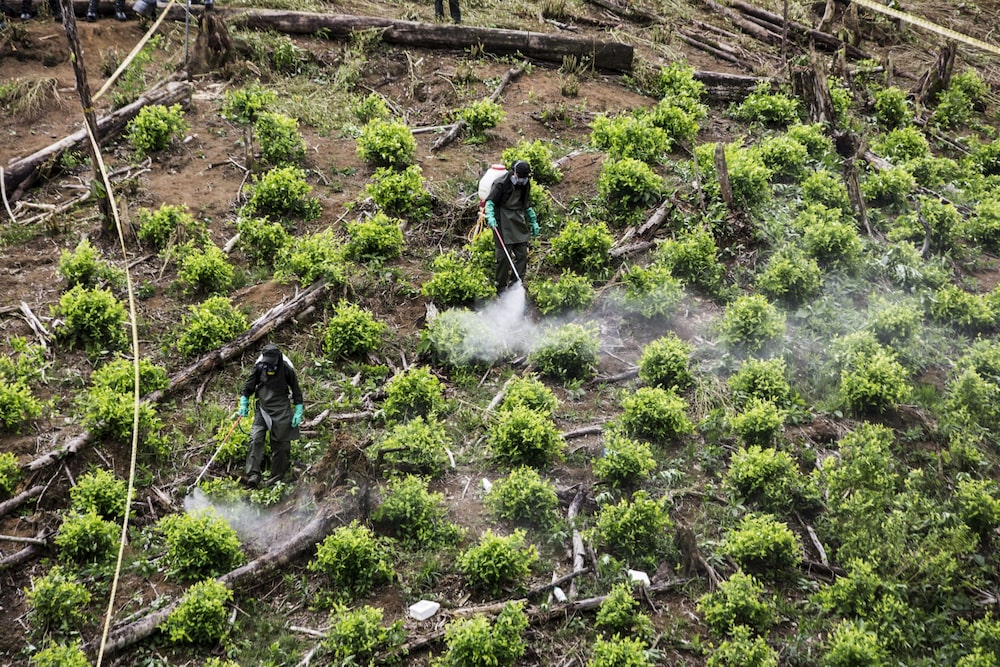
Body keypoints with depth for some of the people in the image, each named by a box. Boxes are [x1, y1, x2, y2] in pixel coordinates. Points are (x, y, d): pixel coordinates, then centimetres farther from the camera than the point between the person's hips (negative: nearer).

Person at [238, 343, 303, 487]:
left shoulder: (286, 369, -8)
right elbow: (249, 385, 11)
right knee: (255, 439, -12)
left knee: (281, 444, 2)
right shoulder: (259, 367, -2)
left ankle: (279, 475, 14)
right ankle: (253, 475, -14)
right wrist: (243, 403, 3)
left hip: (281, 410, -2)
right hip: (262, 409, 2)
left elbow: (296, 390, 1)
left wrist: (298, 412, -1)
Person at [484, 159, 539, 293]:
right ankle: (501, 287, 2)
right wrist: (490, 216, -27)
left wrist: (533, 221, 23)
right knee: (504, 255, -8)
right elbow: (490, 201, -12)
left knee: (522, 254, 3)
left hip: (519, 222, 7)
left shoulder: (525, 184, 11)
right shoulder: (501, 183, -10)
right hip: (503, 223, -7)